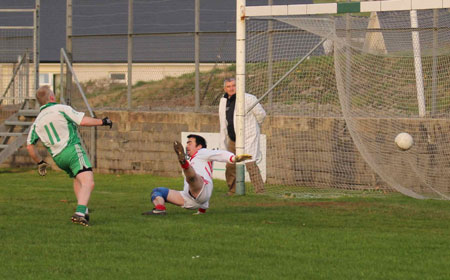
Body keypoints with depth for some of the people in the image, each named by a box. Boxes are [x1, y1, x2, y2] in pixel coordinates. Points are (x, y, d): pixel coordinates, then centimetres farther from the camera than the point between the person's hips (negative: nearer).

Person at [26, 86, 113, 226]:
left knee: (77, 179, 30)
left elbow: (30, 146, 15)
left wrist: (40, 162, 28)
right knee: (88, 183, -16)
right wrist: (102, 121, 4)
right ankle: (80, 212, -37)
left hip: (57, 157, 7)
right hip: (73, 150, -7)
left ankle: (83, 210, 21)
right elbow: (83, 121, -10)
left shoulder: (37, 122, 13)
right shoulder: (61, 109, -3)